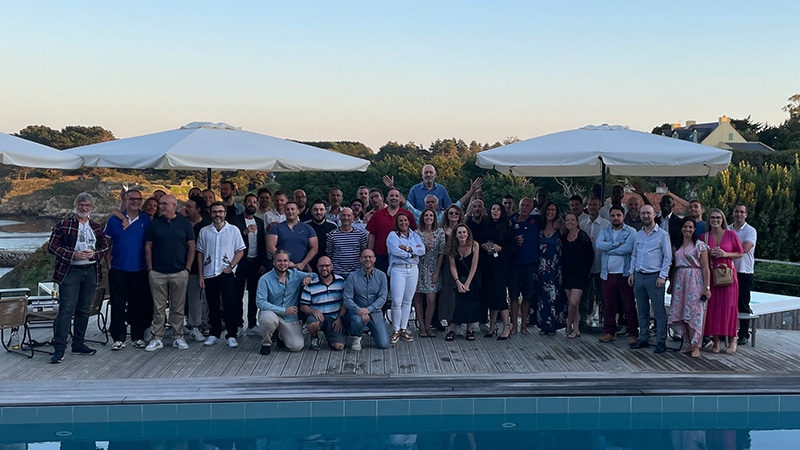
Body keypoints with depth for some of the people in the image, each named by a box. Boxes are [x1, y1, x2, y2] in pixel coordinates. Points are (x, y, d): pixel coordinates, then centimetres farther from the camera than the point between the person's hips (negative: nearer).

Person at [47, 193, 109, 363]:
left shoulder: (97, 227, 12)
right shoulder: (63, 225, -1)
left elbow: (104, 248, 14)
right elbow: (52, 246, -5)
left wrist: (94, 254, -8)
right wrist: (73, 255, -16)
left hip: (91, 271, 5)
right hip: (70, 271, -5)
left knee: (83, 310, 11)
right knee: (66, 309, -10)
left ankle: (79, 344, 21)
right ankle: (59, 348, -9)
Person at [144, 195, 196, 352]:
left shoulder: (184, 223, 3)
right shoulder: (154, 223, 4)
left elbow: (191, 246, 4)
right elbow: (148, 247, 5)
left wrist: (187, 268, -1)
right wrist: (150, 270, -1)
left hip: (179, 273, 0)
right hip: (157, 273, 1)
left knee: (178, 308, 6)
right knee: (158, 308, 4)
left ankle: (178, 337, 15)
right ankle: (157, 338, 11)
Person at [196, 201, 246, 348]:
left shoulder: (233, 230, 1)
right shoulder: (204, 231, 7)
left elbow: (240, 251, 2)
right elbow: (200, 253, 9)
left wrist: (230, 266, -9)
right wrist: (200, 275, 5)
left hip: (227, 274, -2)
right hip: (209, 274, 2)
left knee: (230, 305, -4)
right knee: (213, 306, 9)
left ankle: (231, 336, 3)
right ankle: (214, 333, 20)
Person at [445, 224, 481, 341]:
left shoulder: (474, 245, -13)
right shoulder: (452, 247, -8)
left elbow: (474, 266, -13)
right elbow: (453, 267, -7)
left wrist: (467, 283, -17)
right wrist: (458, 282, -19)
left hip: (473, 277, 0)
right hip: (460, 278, 0)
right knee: (461, 301, -15)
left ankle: (470, 329, -1)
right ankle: (452, 329, -9)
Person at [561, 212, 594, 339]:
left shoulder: (582, 236, -9)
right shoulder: (564, 237, 8)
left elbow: (590, 255, -6)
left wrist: (585, 270, -4)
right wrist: (563, 269, 10)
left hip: (579, 273, -6)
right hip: (567, 273, 6)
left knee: (573, 303, -13)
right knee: (571, 303, 7)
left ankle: (569, 325, 10)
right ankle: (576, 329, 16)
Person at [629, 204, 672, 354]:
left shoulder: (662, 234, -4)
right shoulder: (638, 234, 13)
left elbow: (668, 257, -6)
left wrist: (662, 276, -12)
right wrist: (632, 273, 10)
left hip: (654, 276, -6)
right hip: (639, 276, 6)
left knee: (659, 311, -4)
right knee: (642, 310, 12)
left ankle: (661, 342, 0)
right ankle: (643, 339, 19)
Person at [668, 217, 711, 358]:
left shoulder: (699, 245, -2)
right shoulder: (677, 246, 14)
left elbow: (705, 268, -6)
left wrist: (707, 287, -12)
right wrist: (671, 284, 16)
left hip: (695, 281, -5)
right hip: (680, 281, 6)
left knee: (695, 313, -7)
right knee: (683, 313, 3)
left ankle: (696, 346, -4)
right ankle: (691, 343, 12)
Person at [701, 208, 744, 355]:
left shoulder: (731, 234, 0)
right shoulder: (704, 236, 6)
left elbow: (740, 253, 5)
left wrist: (726, 254, -11)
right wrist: (709, 253, -8)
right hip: (710, 275, 2)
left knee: (728, 306, -4)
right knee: (712, 307, -1)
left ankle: (732, 340, 6)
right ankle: (716, 340, 7)